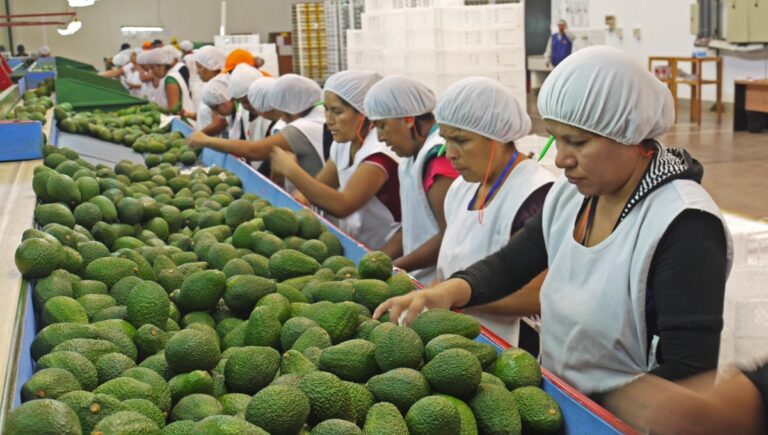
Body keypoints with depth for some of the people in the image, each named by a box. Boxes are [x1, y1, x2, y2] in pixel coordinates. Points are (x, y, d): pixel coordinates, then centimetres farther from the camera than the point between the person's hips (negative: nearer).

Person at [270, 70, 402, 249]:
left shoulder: (380, 150, -20)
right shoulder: (344, 143, 5)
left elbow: (342, 205, -29)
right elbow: (320, 185, 13)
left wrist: (291, 170, -26)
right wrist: (301, 196, -10)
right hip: (358, 247, 8)